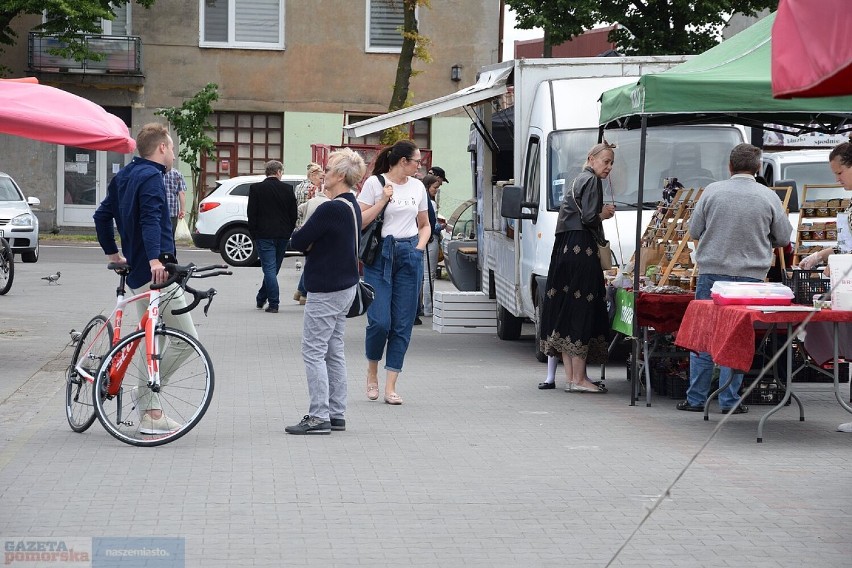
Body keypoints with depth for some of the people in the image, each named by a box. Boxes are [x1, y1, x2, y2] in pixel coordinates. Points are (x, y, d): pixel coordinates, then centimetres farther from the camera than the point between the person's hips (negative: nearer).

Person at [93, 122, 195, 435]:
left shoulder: (123, 176, 17)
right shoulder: (151, 177, -12)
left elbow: (102, 215, 23)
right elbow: (151, 219, -27)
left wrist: (112, 252, 30)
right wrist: (155, 259, -38)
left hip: (137, 272, 10)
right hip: (155, 273, -10)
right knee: (187, 339, -6)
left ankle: (150, 414, 17)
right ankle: (145, 391, -6)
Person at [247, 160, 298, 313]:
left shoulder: (256, 188, -6)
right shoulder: (287, 189, -1)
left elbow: (252, 214, -5)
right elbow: (293, 214, 4)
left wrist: (254, 233, 5)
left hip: (264, 235, -3)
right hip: (283, 235, 3)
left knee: (269, 268, -2)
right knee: (273, 268, 15)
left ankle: (273, 304, -7)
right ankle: (261, 299, 27)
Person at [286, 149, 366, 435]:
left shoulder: (330, 209, -21)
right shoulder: (353, 206, 10)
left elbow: (298, 242, -16)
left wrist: (301, 234, 4)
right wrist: (312, 242, -2)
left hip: (326, 290, -10)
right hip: (345, 285, 10)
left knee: (313, 352, -5)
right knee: (334, 351, 13)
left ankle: (319, 417, -6)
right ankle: (336, 414, 17)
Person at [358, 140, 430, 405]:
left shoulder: (417, 186, 12)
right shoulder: (374, 183, -3)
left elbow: (425, 224, 22)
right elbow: (360, 222, -7)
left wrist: (420, 246, 5)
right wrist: (383, 200, -13)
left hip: (409, 256, 4)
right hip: (380, 256, -4)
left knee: (402, 323, 0)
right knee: (380, 321, -11)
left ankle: (390, 386, 4)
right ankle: (372, 372, 16)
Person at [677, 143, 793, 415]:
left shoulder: (712, 191, -3)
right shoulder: (769, 197, -3)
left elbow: (694, 230, 4)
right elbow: (783, 238, 7)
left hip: (711, 272, 0)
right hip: (750, 275, 0)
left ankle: (696, 398, 11)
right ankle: (730, 400, 8)